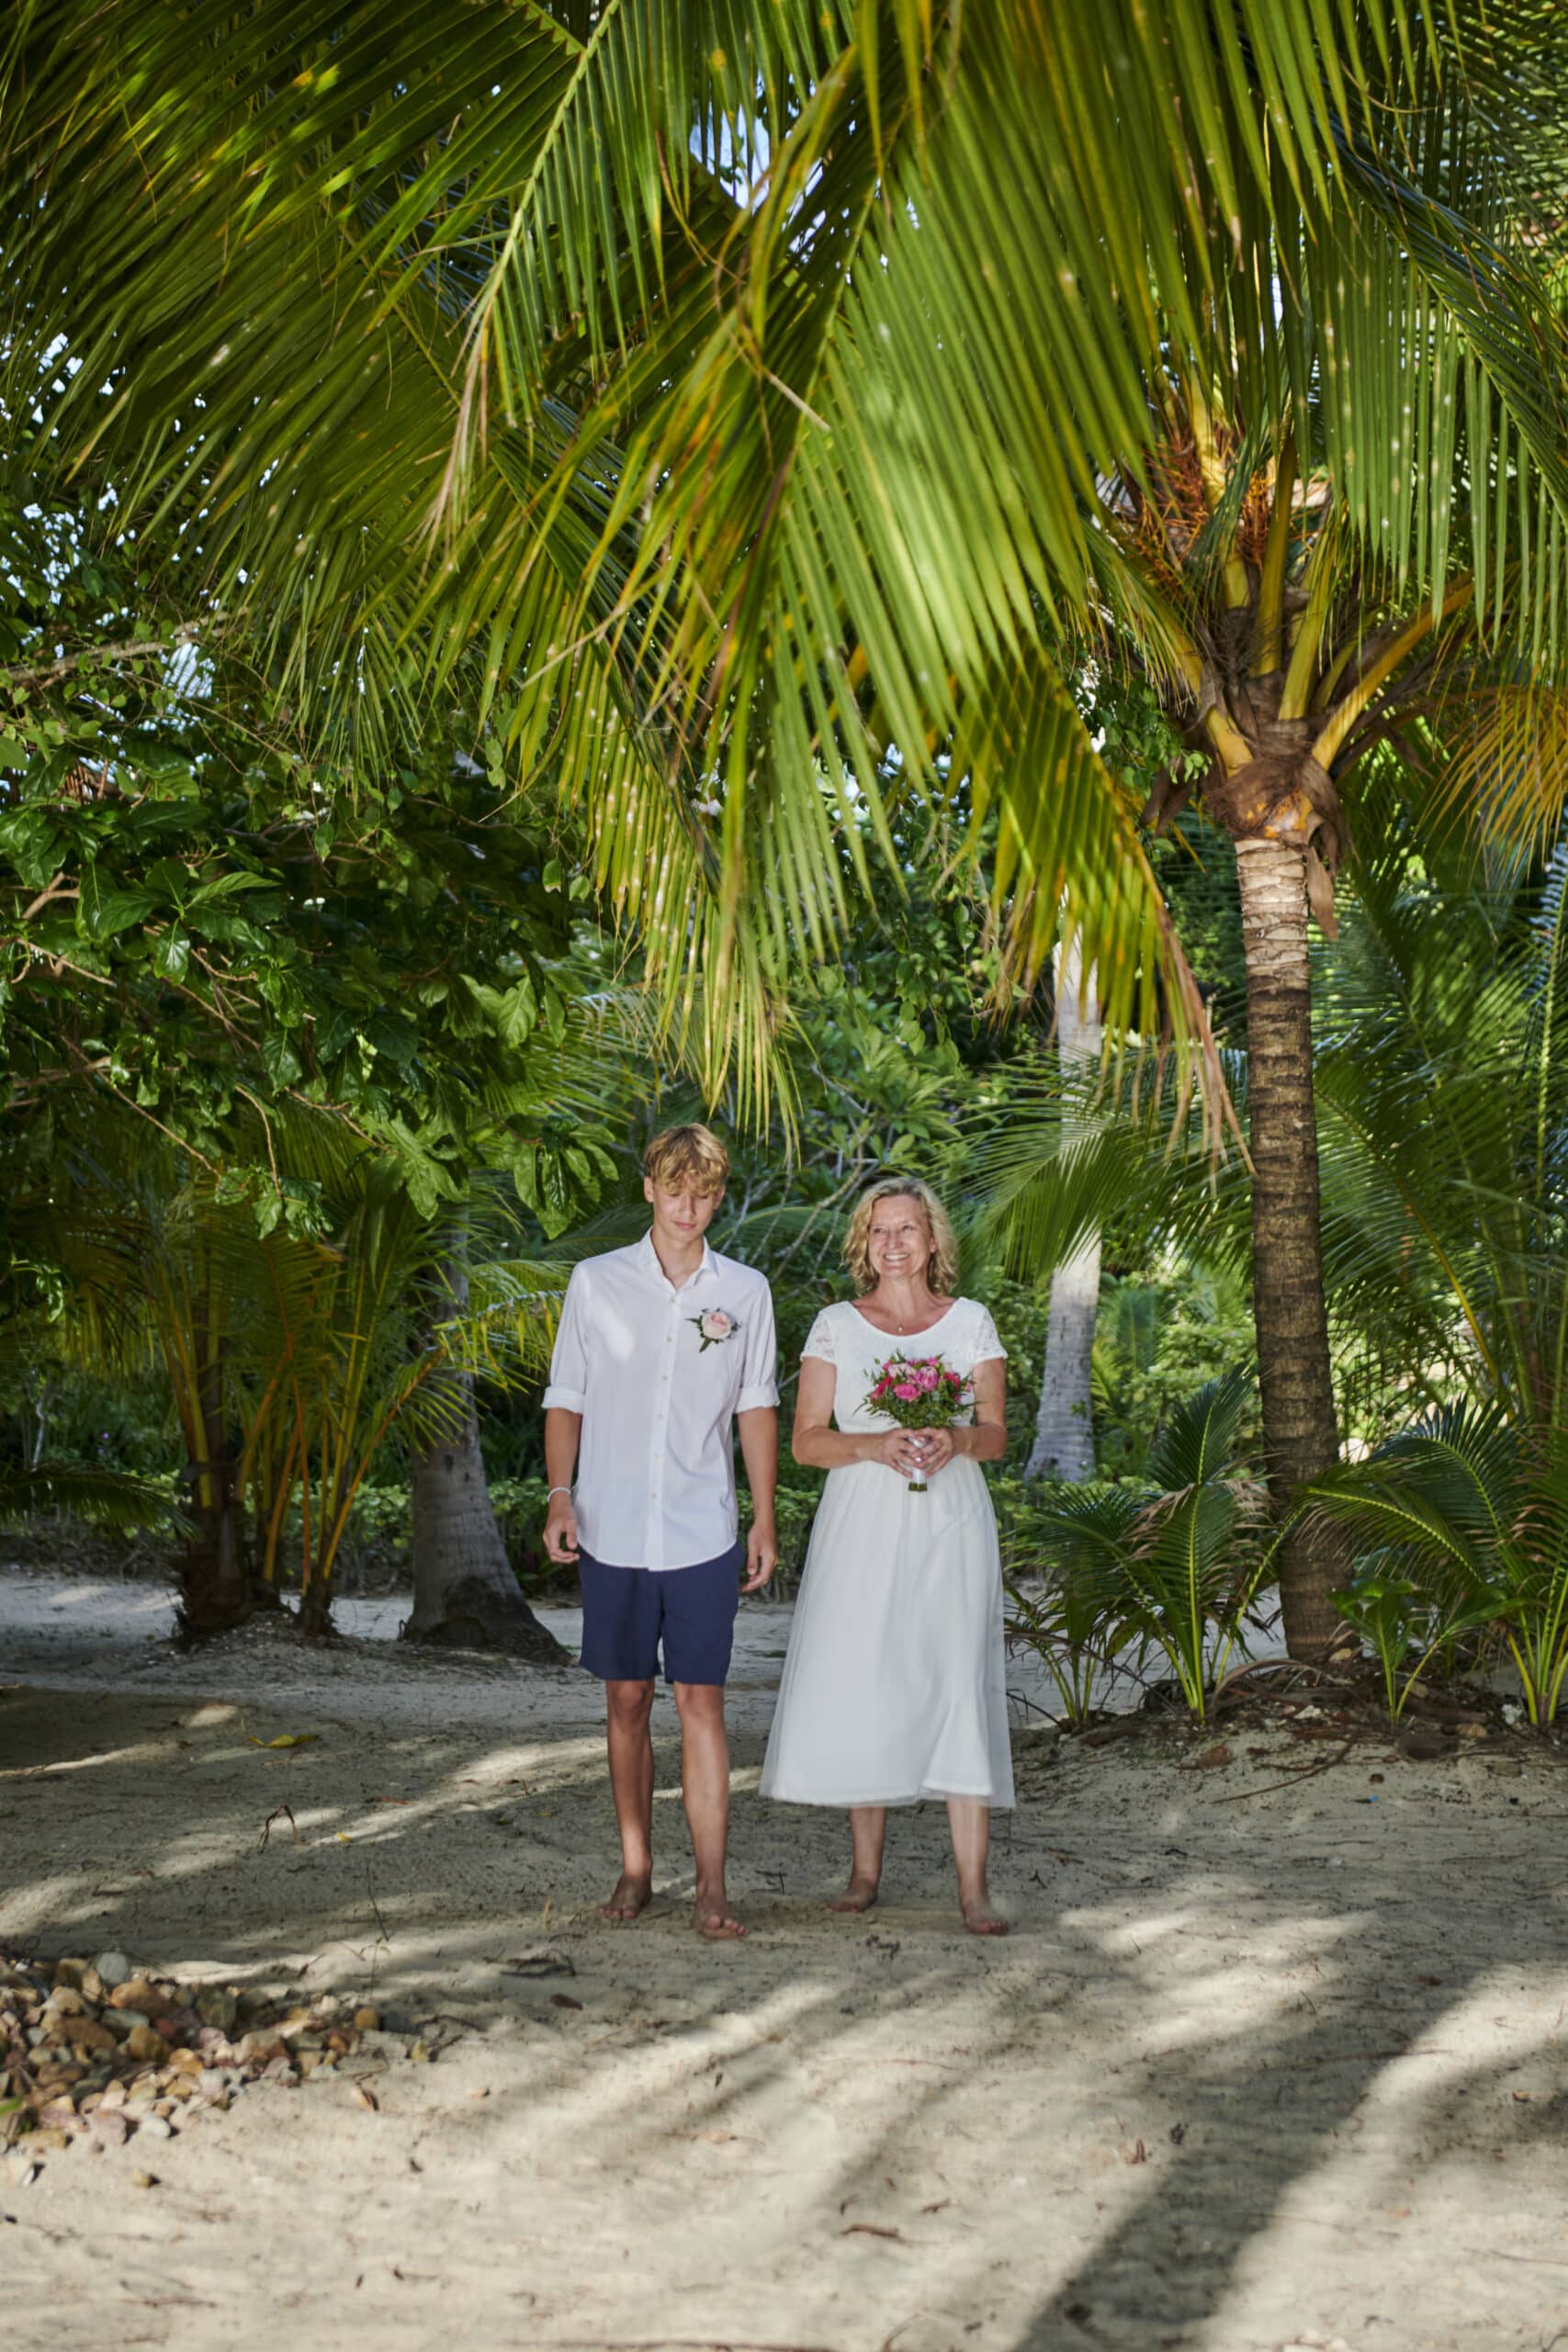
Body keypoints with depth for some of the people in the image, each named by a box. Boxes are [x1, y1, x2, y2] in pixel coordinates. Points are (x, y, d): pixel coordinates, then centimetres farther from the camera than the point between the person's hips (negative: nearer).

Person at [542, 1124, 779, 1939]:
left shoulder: (744, 1292, 5)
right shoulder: (596, 1283, 4)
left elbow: (756, 1409, 10)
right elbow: (566, 1398, 8)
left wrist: (766, 1520, 7)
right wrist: (559, 1496, -3)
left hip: (703, 1533, 0)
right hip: (612, 1529, 1)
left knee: (702, 1702, -3)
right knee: (626, 1699, 7)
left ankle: (711, 1889, -2)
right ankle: (635, 1871, 19)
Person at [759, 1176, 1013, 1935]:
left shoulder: (971, 1322, 9)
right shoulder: (835, 1326, 8)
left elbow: (996, 1434, 8)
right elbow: (807, 1440, 4)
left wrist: (954, 1441, -14)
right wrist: (876, 1445, -14)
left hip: (947, 1526, -1)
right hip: (862, 1527, 1)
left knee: (959, 1685, -9)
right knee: (859, 1688, -1)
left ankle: (973, 1885, -9)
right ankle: (866, 1867, 14)